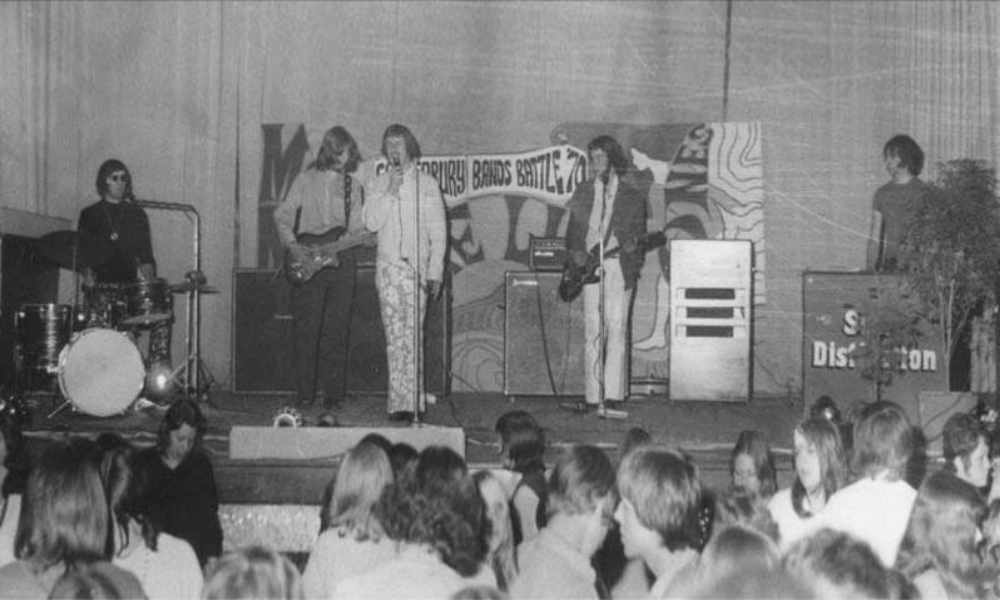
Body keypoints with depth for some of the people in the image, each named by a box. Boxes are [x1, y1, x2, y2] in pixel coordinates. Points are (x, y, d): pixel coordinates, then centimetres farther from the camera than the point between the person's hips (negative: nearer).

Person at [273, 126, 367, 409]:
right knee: (306, 328, -5)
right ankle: (305, 393, -1)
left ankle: (333, 391, 4)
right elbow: (282, 216, 4)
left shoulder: (353, 184, 12)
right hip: (307, 258, -2)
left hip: (340, 260, 2)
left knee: (336, 330, 0)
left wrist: (341, 243, -8)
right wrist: (293, 247, -9)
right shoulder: (307, 179, 5)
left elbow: (357, 228, 12)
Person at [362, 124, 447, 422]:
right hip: (387, 266, 3)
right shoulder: (378, 184, 12)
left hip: (417, 266, -3)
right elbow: (371, 223, -1)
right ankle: (413, 397, 4)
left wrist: (435, 272, -4)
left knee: (410, 336, -10)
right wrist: (390, 192, -11)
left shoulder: (426, 183, 5)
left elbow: (438, 232, 3)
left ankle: (408, 401, -11)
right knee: (395, 338, -1)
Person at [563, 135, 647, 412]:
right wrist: (576, 253, -3)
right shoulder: (583, 192, 14)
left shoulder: (631, 196, 5)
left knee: (617, 327, -7)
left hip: (619, 266, -3)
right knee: (592, 329, 1)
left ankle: (614, 395, -4)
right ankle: (592, 397, 3)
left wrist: (633, 246, -15)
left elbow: (640, 234, 5)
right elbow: (572, 231, 14)